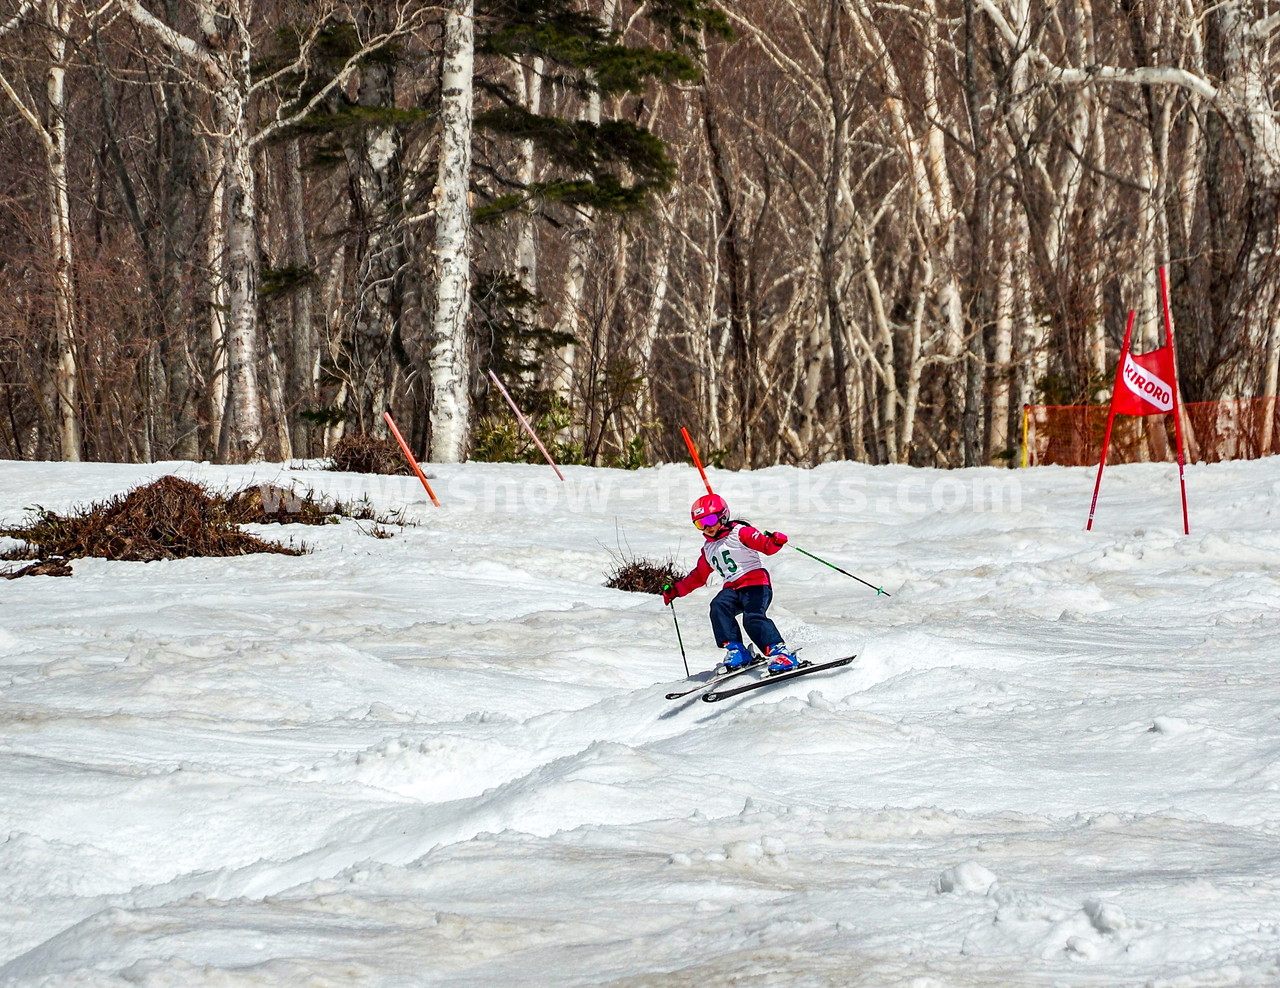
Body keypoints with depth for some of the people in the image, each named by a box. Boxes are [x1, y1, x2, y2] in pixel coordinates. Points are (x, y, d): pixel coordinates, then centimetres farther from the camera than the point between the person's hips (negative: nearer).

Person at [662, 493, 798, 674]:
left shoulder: (739, 532, 0)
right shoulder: (708, 549, 23)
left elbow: (766, 546, -14)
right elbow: (698, 576, 34)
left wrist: (774, 541, -37)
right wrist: (676, 590, 29)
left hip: (756, 583, -6)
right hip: (732, 589, 6)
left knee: (753, 618, -29)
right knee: (718, 606, -26)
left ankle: (780, 652, -31)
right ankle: (735, 650, -27)